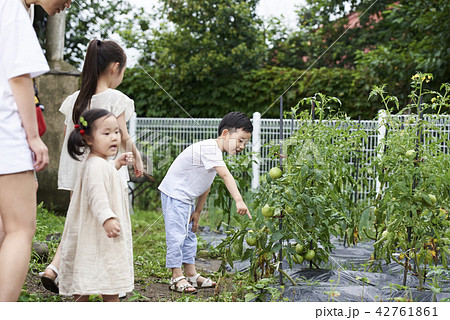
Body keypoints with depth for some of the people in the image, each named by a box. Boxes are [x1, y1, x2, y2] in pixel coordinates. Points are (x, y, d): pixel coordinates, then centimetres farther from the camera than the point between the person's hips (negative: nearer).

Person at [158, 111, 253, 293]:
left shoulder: (215, 153, 9)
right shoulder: (209, 148, -23)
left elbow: (206, 185, 12)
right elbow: (226, 176, -35)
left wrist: (197, 211, 12)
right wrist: (239, 200, -43)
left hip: (186, 198, 11)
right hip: (174, 194, -11)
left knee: (189, 235, 14)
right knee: (177, 234, -9)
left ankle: (191, 274, 22)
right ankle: (177, 278, -3)